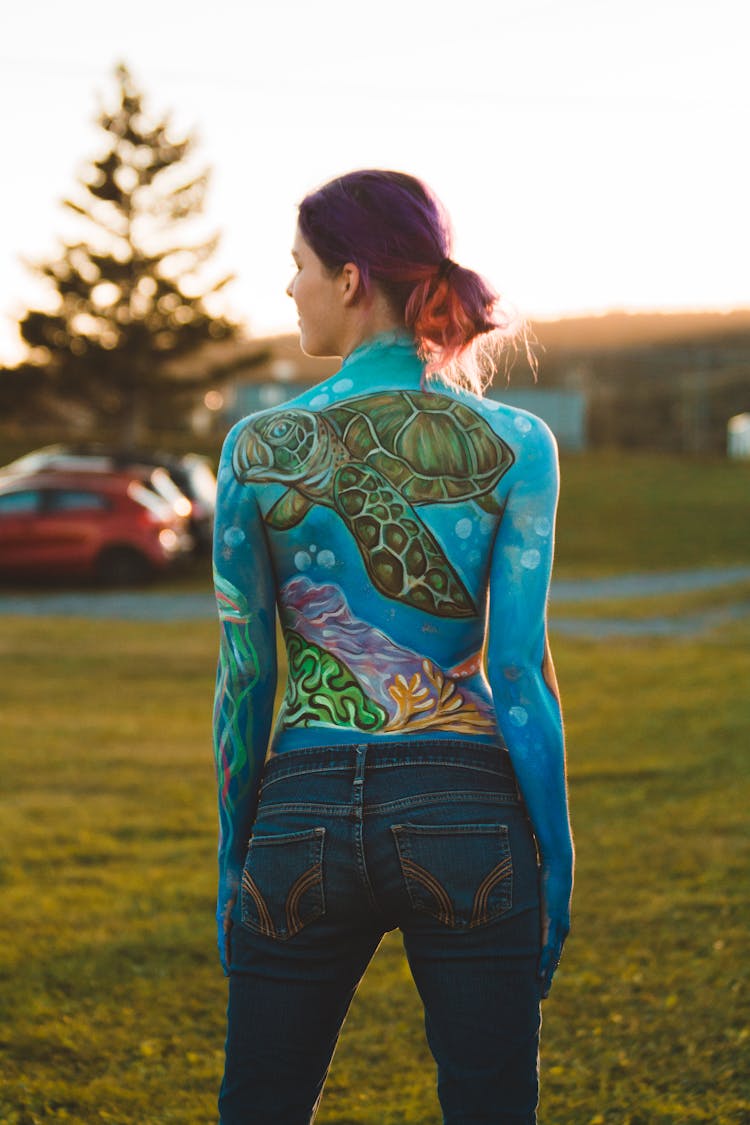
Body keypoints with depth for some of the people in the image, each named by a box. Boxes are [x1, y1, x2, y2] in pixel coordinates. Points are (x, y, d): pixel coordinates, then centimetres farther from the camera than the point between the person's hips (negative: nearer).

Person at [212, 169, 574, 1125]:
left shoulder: (260, 447, -3)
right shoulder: (515, 444, -3)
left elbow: (243, 676, 1)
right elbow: (518, 668, -5)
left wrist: (234, 856, 11)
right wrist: (554, 863, 2)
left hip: (307, 812, 1)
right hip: (464, 812, 0)